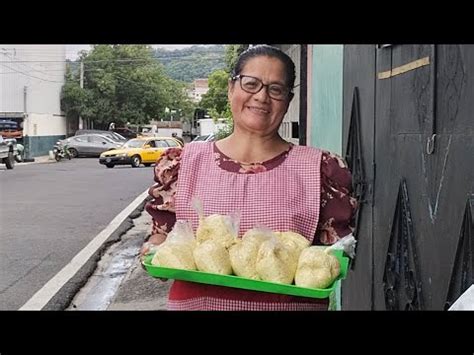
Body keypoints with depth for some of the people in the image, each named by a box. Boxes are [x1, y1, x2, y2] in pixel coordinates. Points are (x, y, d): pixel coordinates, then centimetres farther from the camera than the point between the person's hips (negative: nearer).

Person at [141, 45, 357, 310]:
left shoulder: (320, 170, -5)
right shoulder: (183, 164, -1)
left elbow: (335, 248, -1)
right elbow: (163, 234, 5)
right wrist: (155, 250, -16)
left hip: (288, 303, 0)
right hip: (197, 301, 1)